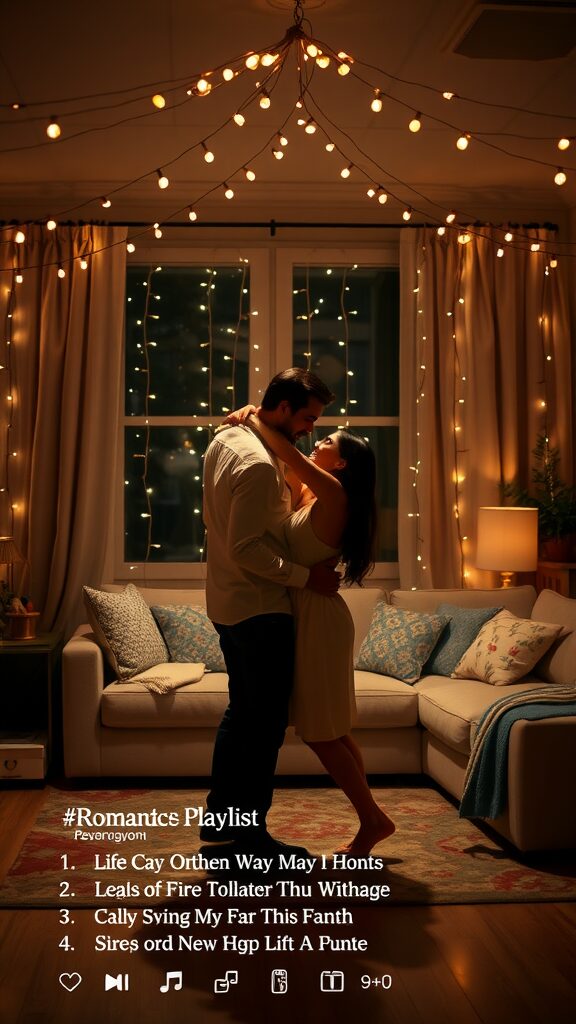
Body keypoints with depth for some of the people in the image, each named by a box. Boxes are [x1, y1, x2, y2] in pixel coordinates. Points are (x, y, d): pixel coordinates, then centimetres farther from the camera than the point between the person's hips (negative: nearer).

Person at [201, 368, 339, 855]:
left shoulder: (225, 439, 8)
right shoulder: (259, 464, -23)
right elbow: (246, 549, -26)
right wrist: (306, 576, -20)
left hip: (228, 604, 10)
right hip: (260, 609, -10)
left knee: (241, 711, 18)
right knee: (267, 722, 1)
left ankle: (220, 817, 28)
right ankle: (250, 832, 11)